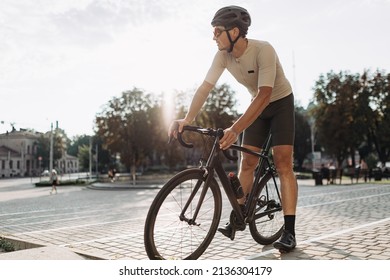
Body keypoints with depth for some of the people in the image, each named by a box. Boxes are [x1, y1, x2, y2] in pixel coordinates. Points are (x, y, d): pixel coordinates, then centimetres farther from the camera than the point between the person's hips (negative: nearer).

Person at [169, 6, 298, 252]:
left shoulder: (263, 50, -32)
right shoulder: (223, 55, -14)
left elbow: (265, 95, -40)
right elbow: (205, 88, -16)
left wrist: (235, 129, -50)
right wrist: (187, 119, -32)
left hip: (281, 103, -5)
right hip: (258, 105, 5)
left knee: (283, 163, -16)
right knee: (247, 163, 1)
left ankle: (289, 232, -15)